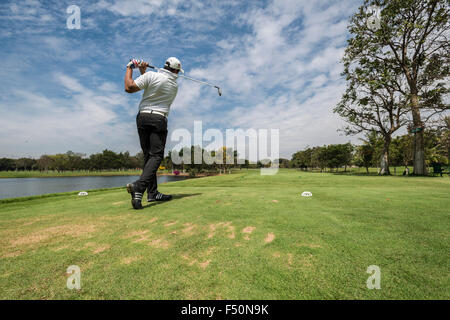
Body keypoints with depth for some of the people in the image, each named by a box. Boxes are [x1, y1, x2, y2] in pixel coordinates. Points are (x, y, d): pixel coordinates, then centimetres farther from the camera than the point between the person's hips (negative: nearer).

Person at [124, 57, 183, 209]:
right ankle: (139, 186, -30)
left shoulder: (151, 76, 1)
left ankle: (153, 193, 8)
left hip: (142, 117, 2)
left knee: (148, 155, 6)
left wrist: (129, 68, 11)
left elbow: (129, 87, -2)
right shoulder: (175, 85, 10)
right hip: (159, 119, -2)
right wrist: (143, 72, 24)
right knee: (156, 155, -7)